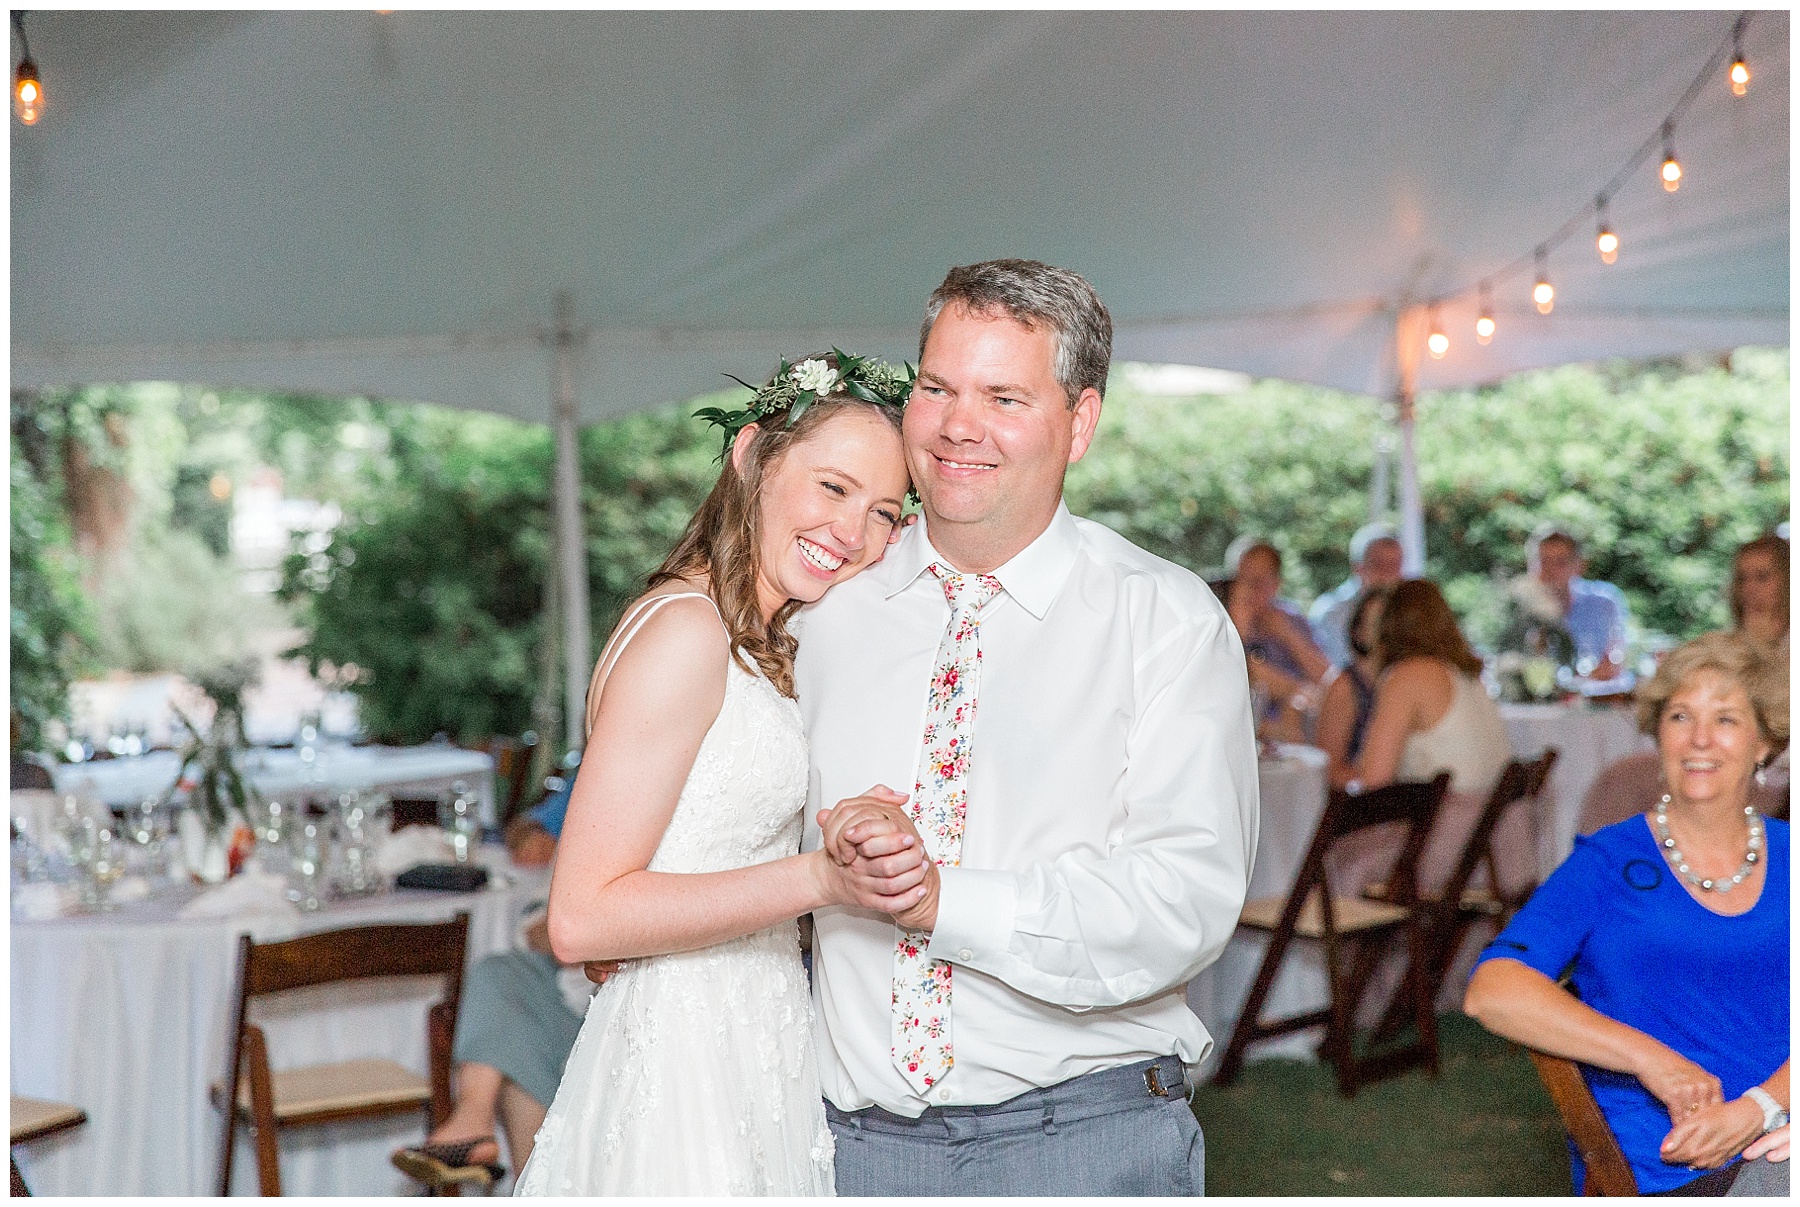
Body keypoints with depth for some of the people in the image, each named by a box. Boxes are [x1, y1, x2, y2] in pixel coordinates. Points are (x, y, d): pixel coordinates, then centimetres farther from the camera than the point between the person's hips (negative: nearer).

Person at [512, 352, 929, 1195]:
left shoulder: (763, 644, 12)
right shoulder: (685, 629, -17)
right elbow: (582, 918, -21)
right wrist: (820, 879, -25)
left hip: (756, 1053, 9)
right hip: (684, 1063, -9)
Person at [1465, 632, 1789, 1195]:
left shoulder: (1787, 859, 15)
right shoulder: (1608, 863, 6)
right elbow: (1491, 991, -8)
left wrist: (1757, 1109, -15)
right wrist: (1650, 1057, -16)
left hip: (1780, 1148, 4)